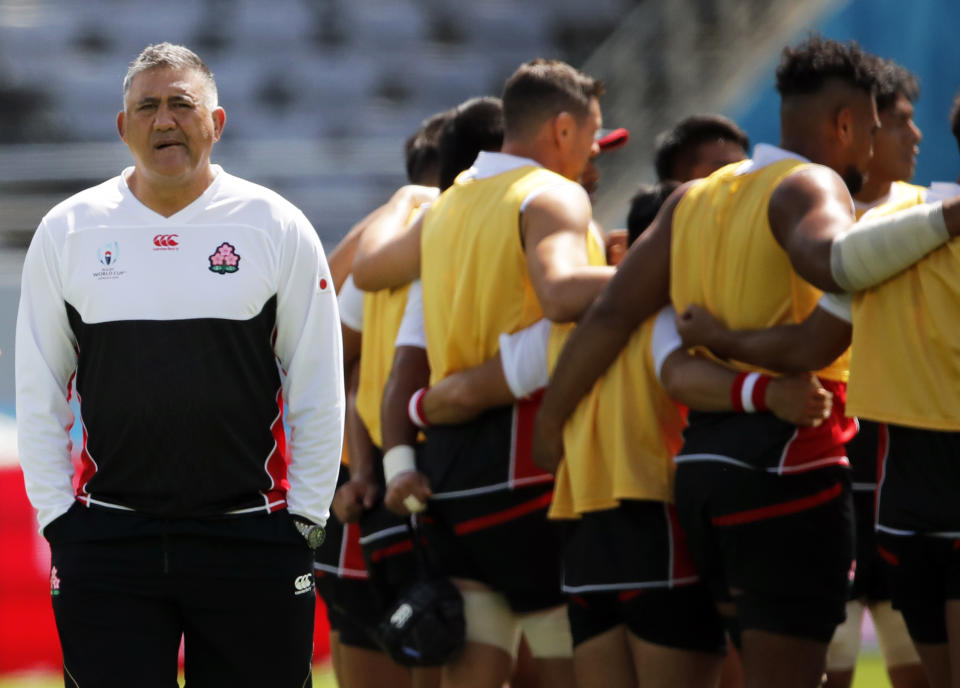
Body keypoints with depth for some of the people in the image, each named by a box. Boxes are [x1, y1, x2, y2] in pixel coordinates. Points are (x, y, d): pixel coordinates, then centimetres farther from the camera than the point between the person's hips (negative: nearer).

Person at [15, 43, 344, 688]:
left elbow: (320, 392, 6)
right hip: (108, 537, 1)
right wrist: (55, 512, 4)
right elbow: (39, 392, 11)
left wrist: (305, 517, 1)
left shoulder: (279, 228, 3)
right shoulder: (67, 231, 7)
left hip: (249, 537, -1)